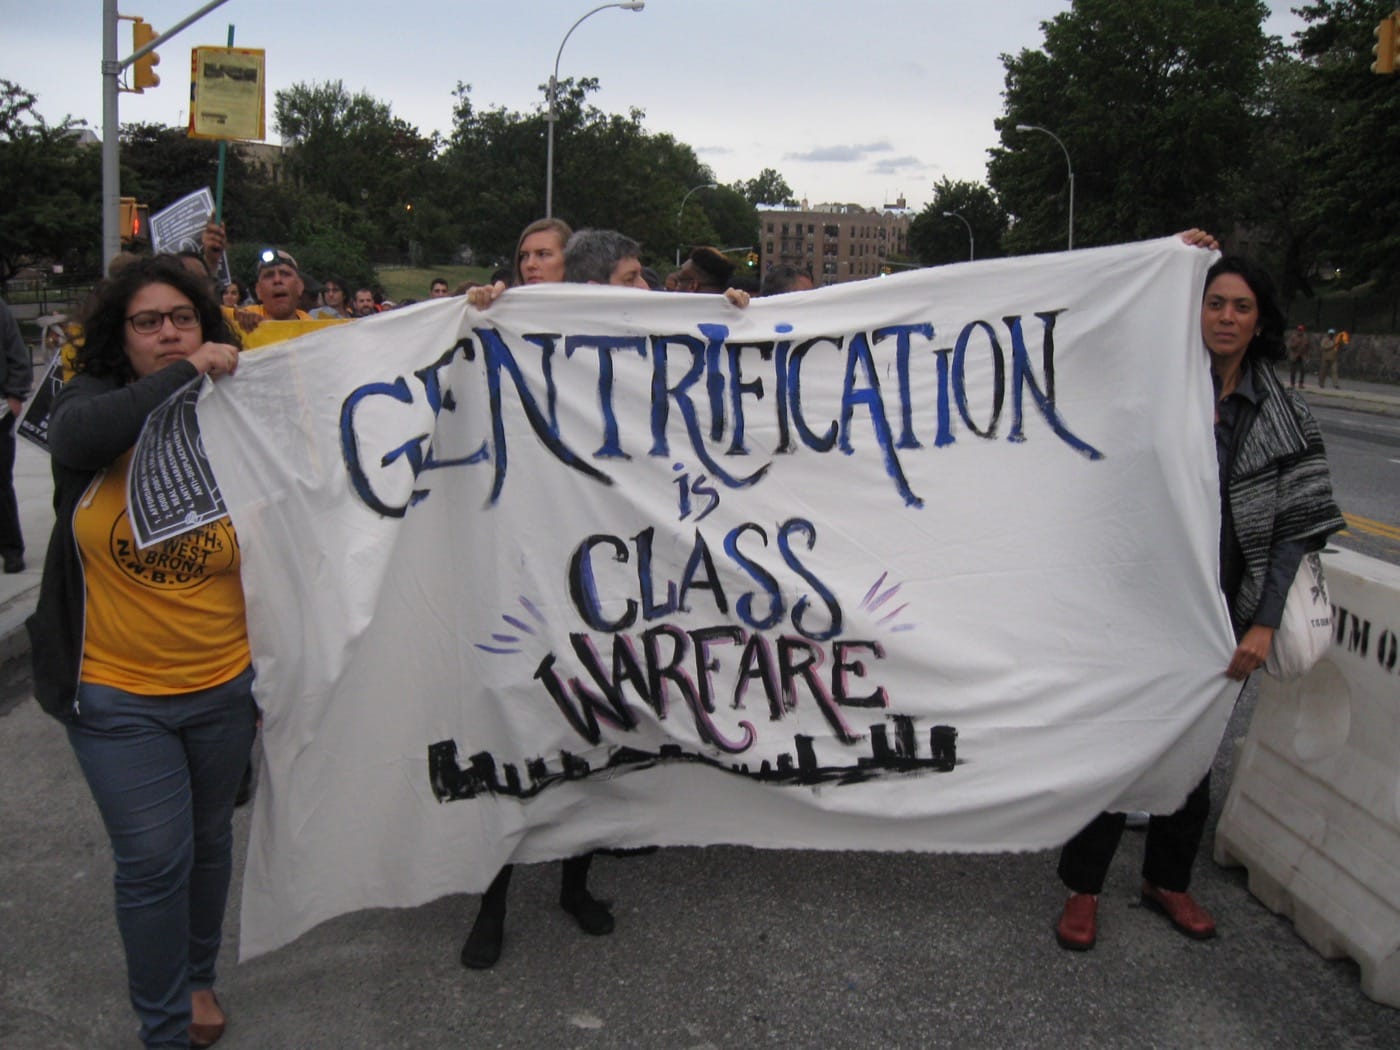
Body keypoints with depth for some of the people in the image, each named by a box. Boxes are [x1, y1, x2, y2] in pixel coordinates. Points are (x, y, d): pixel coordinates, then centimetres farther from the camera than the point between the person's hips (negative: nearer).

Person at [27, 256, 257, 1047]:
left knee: (209, 840, 19)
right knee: (154, 859, -1)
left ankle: (199, 978, 44)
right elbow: (77, 435, -32)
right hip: (116, 694, -2)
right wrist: (188, 375, -31)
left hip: (222, 688, 2)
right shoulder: (94, 402, -5)